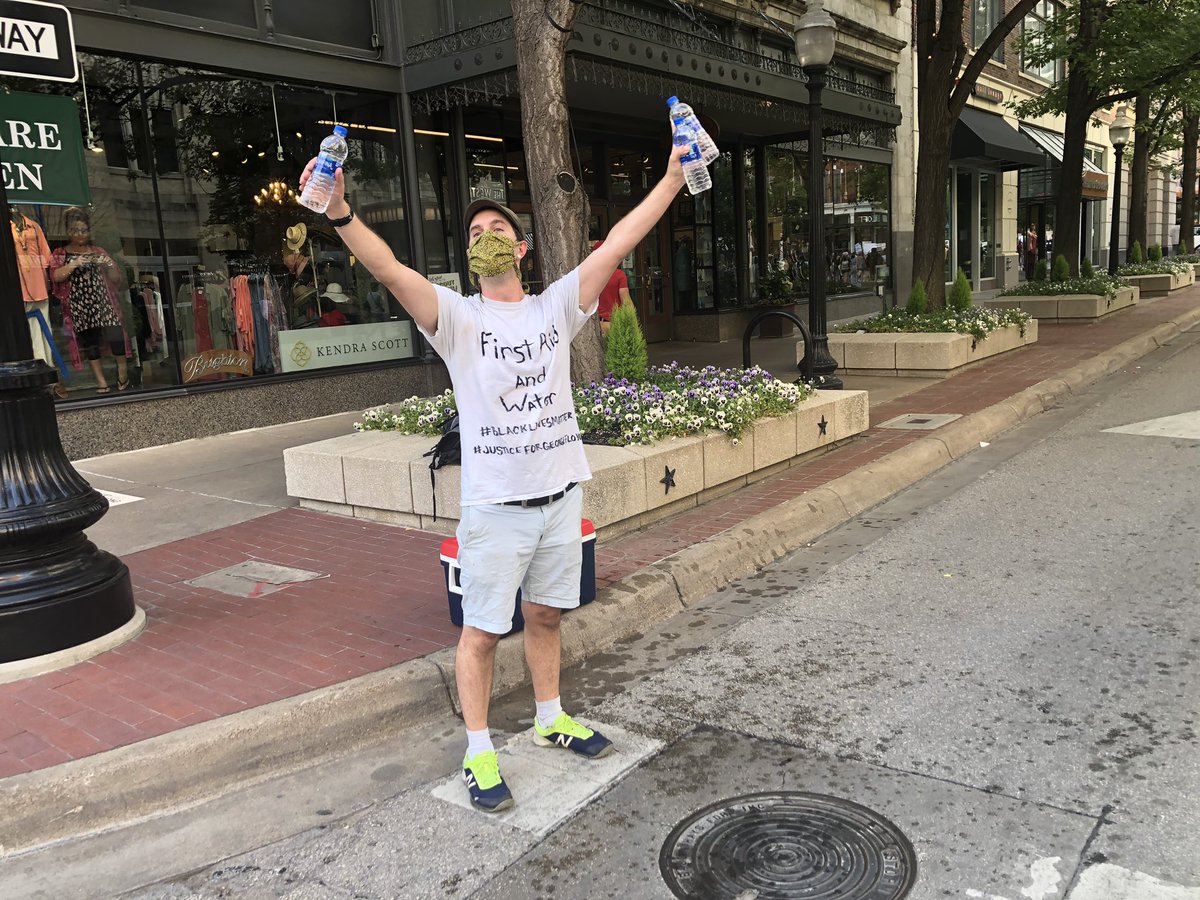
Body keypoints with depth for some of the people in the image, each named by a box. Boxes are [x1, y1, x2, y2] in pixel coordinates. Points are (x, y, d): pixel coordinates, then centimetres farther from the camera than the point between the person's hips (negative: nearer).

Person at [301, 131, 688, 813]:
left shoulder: (556, 307, 6)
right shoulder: (457, 317, -3)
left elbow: (616, 245, -1)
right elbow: (391, 270, -19)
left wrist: (674, 176, -5)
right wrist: (341, 214, -36)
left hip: (561, 494, 3)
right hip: (496, 505, -3)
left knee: (545, 614, 19)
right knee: (483, 631, 5)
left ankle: (551, 719, 39)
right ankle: (479, 752, 21)